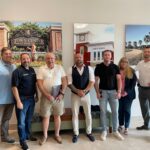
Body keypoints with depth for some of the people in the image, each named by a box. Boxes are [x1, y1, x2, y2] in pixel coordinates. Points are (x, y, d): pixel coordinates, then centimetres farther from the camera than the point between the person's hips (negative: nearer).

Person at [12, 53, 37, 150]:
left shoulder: (32, 70, 7)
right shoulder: (17, 71, -13)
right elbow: (14, 87, -16)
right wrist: (18, 101, -19)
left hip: (31, 98, 6)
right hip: (22, 99, -6)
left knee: (29, 119, 20)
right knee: (21, 121, 5)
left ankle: (28, 135, 38)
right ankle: (22, 140, 20)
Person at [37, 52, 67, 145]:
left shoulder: (60, 68, 3)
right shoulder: (41, 69, 0)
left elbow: (64, 81, 1)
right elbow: (39, 83, -6)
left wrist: (62, 93, -9)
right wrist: (47, 95, -15)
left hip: (58, 96, 1)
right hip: (46, 96, -1)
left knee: (57, 116, 12)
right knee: (45, 117, 8)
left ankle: (57, 134, 27)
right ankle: (45, 136, 24)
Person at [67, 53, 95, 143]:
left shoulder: (89, 69, -2)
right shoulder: (71, 70, -3)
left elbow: (92, 82, -8)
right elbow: (69, 83, -6)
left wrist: (84, 91, -19)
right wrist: (78, 91, -18)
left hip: (86, 94, 1)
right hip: (75, 95, 0)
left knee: (88, 114, 9)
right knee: (75, 114, 7)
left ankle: (89, 132, 27)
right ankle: (76, 134, 22)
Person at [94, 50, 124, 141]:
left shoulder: (115, 67, 3)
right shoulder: (99, 67, 1)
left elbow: (119, 80, 2)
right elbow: (96, 80, 1)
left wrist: (119, 92, -8)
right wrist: (97, 92, -7)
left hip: (113, 91, 1)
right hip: (103, 91, -1)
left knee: (115, 111, 5)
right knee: (103, 111, 3)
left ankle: (115, 131, 19)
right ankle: (104, 131, 15)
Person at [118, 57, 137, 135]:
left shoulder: (131, 71, 1)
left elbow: (134, 82, -2)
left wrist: (127, 91, -11)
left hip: (128, 94, -1)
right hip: (119, 94, 1)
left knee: (127, 110, 4)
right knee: (121, 110, 10)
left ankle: (126, 127, 14)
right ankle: (121, 125, 25)